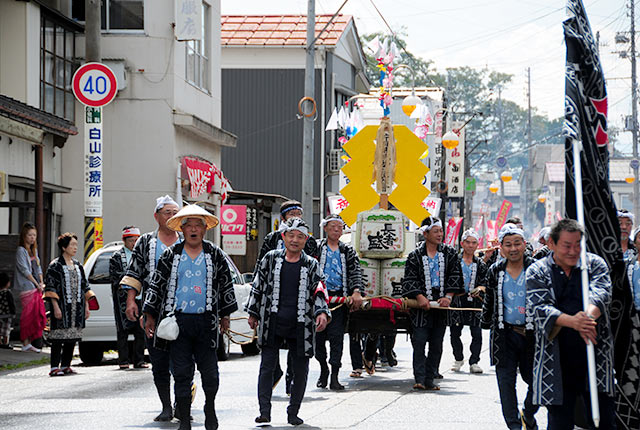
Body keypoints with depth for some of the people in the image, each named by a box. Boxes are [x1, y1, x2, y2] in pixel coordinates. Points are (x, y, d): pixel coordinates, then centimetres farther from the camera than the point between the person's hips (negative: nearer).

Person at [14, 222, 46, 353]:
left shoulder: (34, 250, 17)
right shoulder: (21, 251, -8)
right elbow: (24, 270, -12)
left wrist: (41, 283, 4)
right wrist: (36, 284, -10)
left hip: (37, 288, 8)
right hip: (27, 288, -8)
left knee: (38, 315, 3)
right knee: (28, 316, -8)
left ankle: (30, 342, 9)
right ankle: (26, 344, -3)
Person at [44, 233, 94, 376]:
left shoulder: (78, 266, 15)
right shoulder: (55, 266, -4)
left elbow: (85, 287, 19)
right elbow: (50, 288, -8)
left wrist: (86, 306, 13)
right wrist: (56, 307, -16)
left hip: (77, 308, 6)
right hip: (62, 306, -6)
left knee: (72, 338, 6)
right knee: (59, 337, -8)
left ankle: (65, 366, 14)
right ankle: (55, 367, -8)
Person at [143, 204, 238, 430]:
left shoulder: (215, 255, 7)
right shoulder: (171, 255, 6)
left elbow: (226, 285, 14)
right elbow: (156, 284, 9)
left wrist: (225, 316, 13)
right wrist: (150, 316, 6)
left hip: (206, 321, 0)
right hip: (178, 320, 0)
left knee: (210, 371, 0)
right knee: (182, 373, 1)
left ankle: (210, 407, 25)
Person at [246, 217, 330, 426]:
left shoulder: (311, 265, 5)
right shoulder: (271, 259, 5)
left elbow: (319, 293, 2)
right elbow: (258, 287, 12)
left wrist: (322, 313, -16)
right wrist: (253, 314, 13)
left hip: (300, 326, 0)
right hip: (272, 323, 0)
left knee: (300, 371, 5)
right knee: (267, 367, -4)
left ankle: (293, 412, 16)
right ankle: (264, 411, 0)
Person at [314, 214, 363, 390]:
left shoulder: (348, 251, 14)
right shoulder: (316, 247, 10)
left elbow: (356, 272, 3)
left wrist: (356, 292, -14)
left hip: (340, 296, 0)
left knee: (337, 336, -8)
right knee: (318, 335, 2)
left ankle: (334, 377, -9)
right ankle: (323, 369, 23)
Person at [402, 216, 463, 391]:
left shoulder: (450, 253, 7)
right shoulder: (415, 256, 1)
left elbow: (455, 276, 5)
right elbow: (409, 280, -2)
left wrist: (448, 297, -8)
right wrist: (420, 297, -15)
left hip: (441, 305, 3)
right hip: (421, 305, -3)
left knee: (436, 345, 5)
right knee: (419, 343, -9)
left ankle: (430, 380, 11)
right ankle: (419, 379, -7)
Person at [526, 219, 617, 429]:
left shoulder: (595, 264, 6)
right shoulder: (537, 272, 2)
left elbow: (601, 293, -11)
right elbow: (539, 308, -13)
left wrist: (589, 315, -34)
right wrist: (572, 321, -30)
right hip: (557, 360, -1)